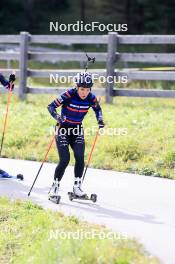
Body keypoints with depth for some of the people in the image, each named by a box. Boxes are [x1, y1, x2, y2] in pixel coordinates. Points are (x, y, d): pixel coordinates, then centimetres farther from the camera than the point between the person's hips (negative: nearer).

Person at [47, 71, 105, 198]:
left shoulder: (91, 98, -10)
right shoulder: (69, 95, -22)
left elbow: (98, 109, 12)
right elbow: (51, 106, -18)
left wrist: (100, 120, -5)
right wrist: (58, 117, -34)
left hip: (77, 130, 3)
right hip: (64, 129, -3)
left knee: (80, 157, -14)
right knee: (65, 160, -12)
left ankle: (77, 186, 1)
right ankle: (55, 186, 6)